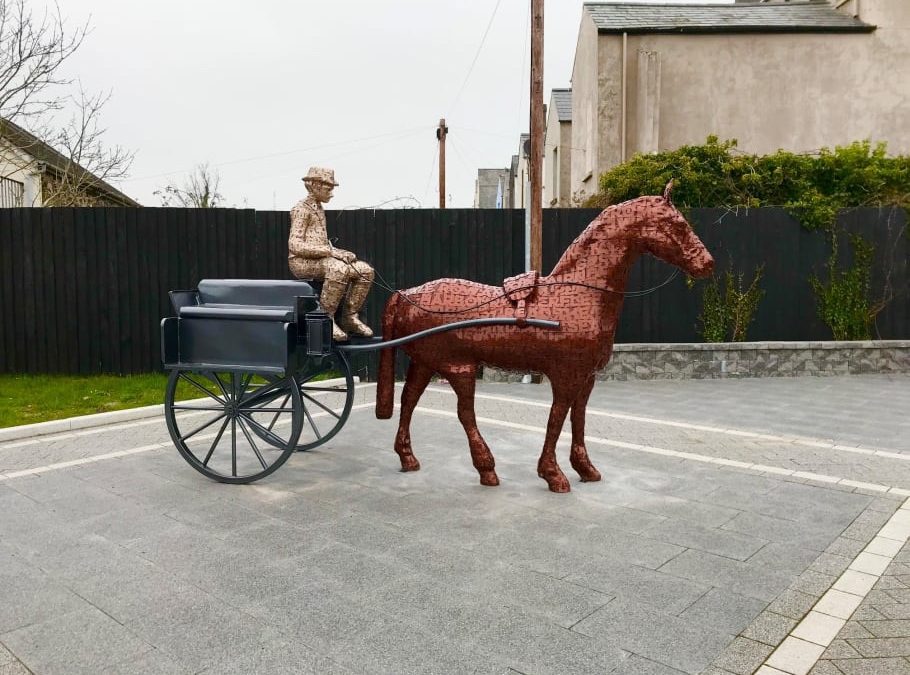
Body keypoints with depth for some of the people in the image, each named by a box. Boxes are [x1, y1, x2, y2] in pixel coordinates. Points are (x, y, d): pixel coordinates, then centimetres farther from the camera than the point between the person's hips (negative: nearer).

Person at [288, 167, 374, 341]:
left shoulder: (319, 209, 20)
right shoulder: (301, 209, -7)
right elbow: (295, 245, -18)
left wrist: (337, 252, 4)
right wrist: (330, 251, -23)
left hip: (321, 259, 8)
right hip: (302, 262, -8)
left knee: (365, 270, -10)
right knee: (339, 269, -38)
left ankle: (349, 317, -8)